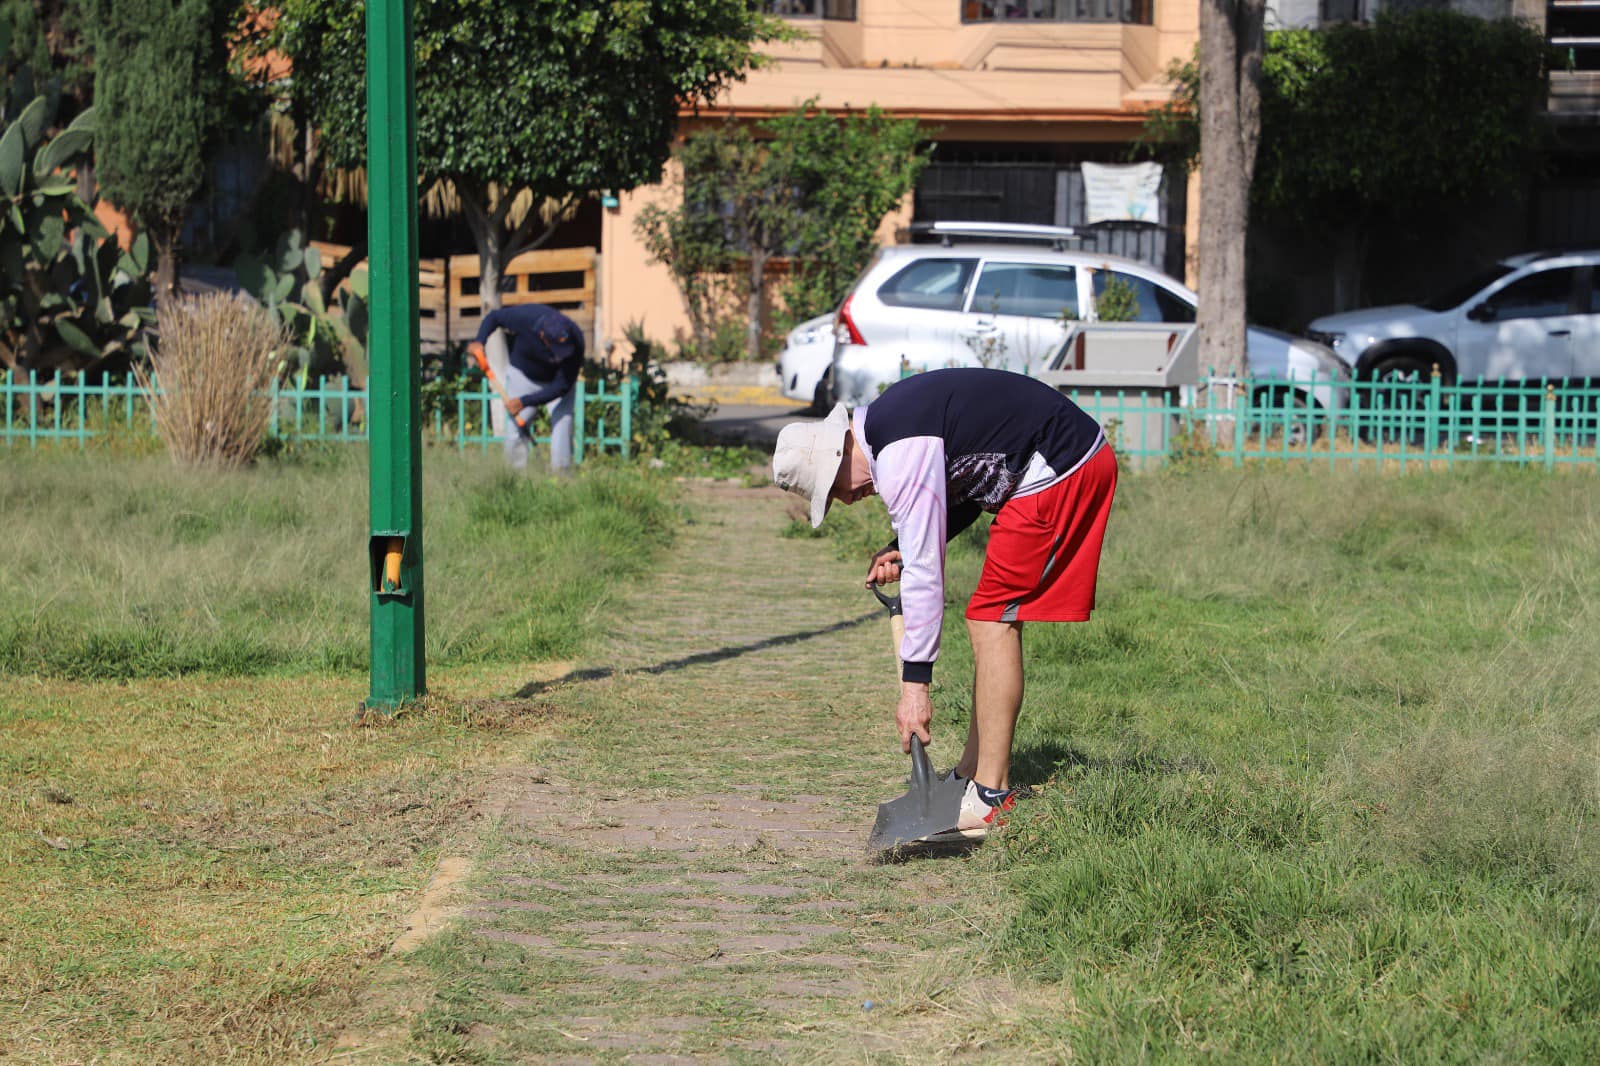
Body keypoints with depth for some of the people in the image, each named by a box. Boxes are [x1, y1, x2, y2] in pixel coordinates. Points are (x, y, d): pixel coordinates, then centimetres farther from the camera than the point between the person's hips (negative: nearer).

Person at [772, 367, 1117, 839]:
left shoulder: (900, 454, -20)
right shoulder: (884, 421, 11)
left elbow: (924, 571, -23)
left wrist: (914, 685, -22)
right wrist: (902, 548, 7)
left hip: (1059, 469, -11)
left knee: (992, 621, -10)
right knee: (995, 621, 13)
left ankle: (991, 798, -9)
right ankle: (973, 776, 15)